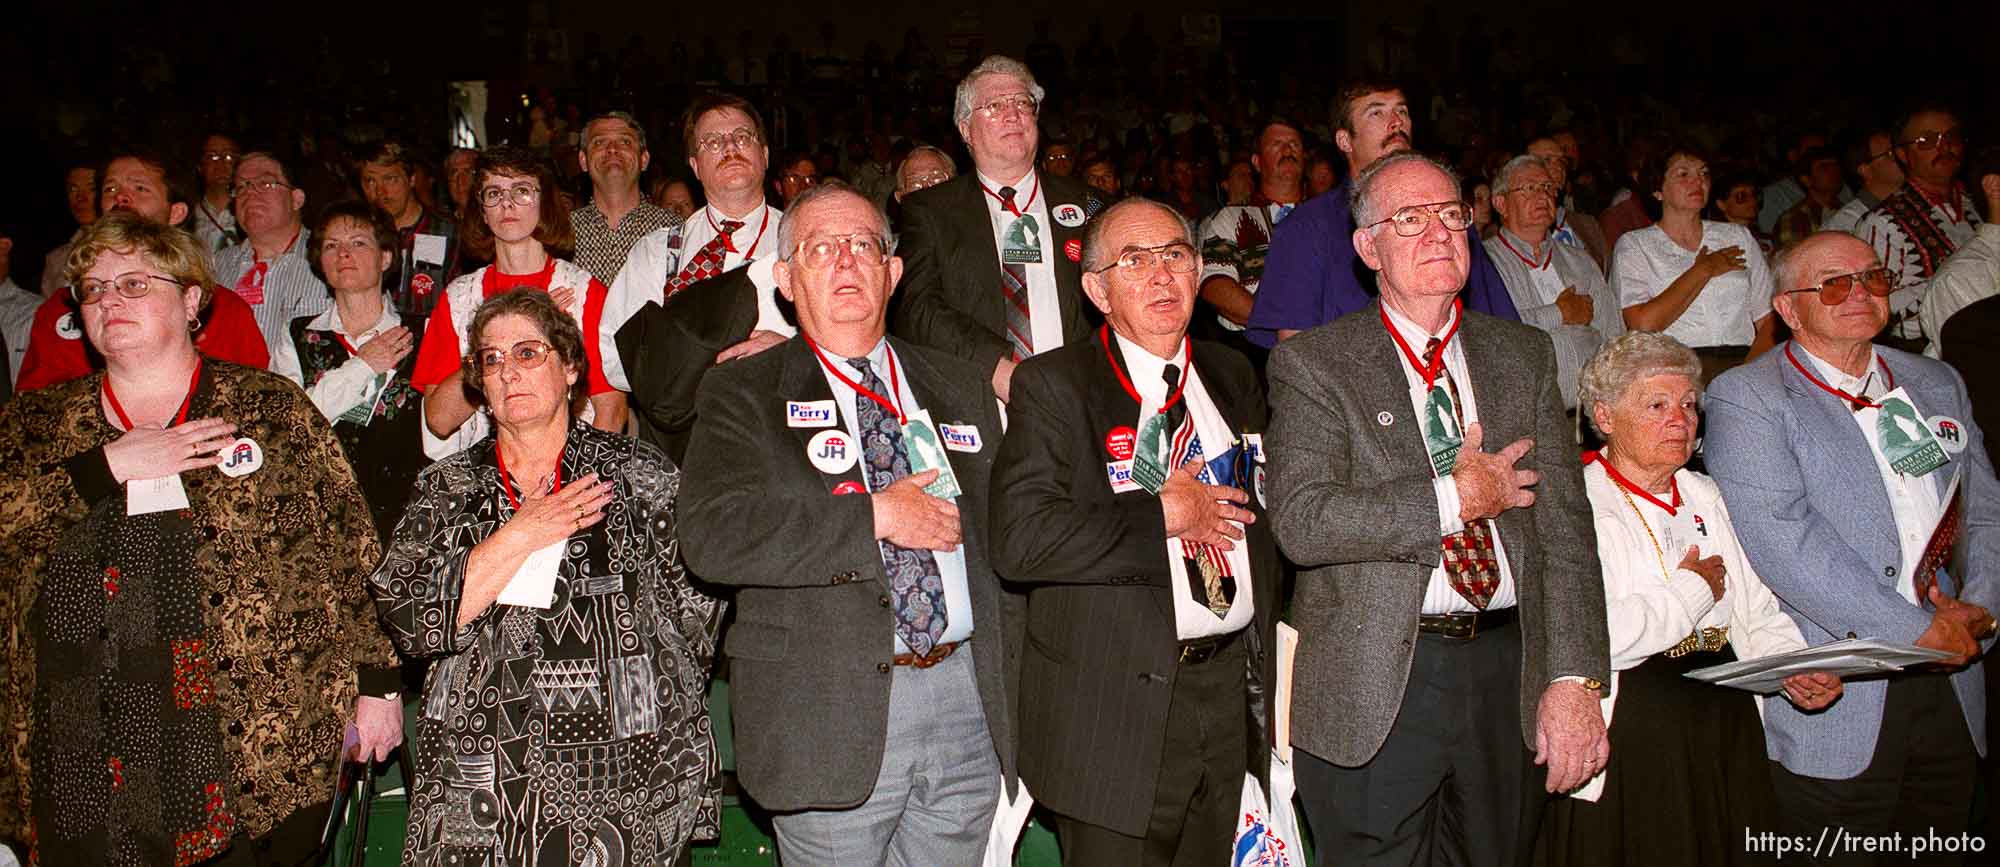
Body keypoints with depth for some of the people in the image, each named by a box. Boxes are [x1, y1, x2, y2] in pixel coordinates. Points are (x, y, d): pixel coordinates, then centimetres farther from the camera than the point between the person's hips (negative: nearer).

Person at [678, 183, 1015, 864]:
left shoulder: (960, 387, 13)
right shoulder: (743, 393, 0)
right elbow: (712, 535, -16)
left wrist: (1007, 676, 10)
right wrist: (876, 516, -17)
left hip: (967, 696, 4)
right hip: (828, 715, -3)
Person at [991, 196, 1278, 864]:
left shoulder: (1233, 376, 11)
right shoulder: (1051, 386, -9)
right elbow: (1020, 540, -21)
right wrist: (1164, 514, -17)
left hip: (1233, 686, 6)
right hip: (1117, 703, -5)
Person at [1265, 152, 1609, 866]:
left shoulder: (1524, 356, 9)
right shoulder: (1313, 364, -3)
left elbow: (1563, 522, 1)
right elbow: (1300, 521, -16)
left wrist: (1573, 679, -8)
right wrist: (1455, 497, -14)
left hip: (1509, 672, 4)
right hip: (1373, 687, -3)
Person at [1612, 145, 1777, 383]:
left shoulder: (1738, 236, 18)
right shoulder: (1634, 245, 7)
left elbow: (1768, 321, 11)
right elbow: (1642, 324, -9)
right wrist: (1704, 270, 0)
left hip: (1741, 365, 2)